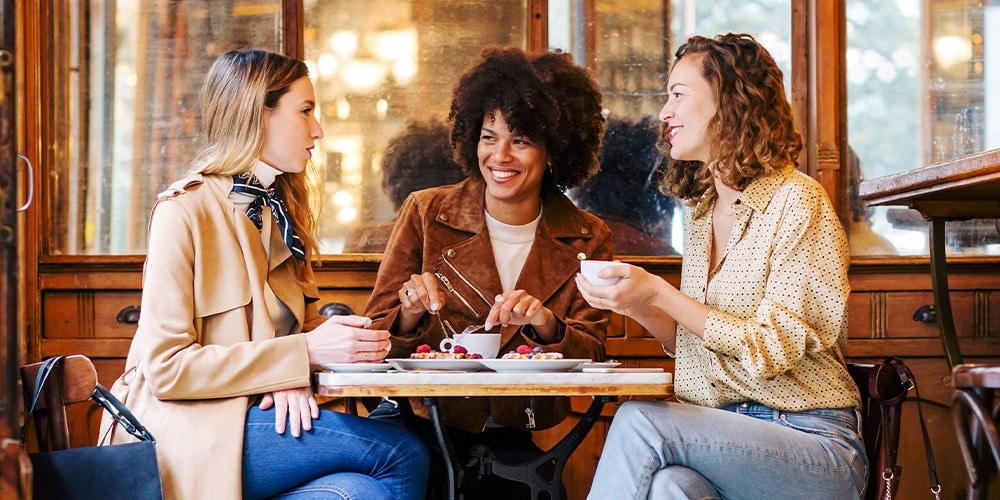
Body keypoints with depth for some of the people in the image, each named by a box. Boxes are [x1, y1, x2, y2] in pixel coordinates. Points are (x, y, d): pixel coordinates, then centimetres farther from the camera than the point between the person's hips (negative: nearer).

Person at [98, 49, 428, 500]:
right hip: (187, 430, -7)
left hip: (254, 413, 7)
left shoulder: (281, 209, 15)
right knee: (402, 454, -20)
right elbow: (166, 367, -16)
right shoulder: (186, 212, -10)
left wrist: (292, 377, -11)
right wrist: (303, 353, -20)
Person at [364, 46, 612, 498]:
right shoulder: (425, 214, 2)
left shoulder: (587, 241, 4)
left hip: (516, 443, 1)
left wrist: (546, 325, -18)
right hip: (428, 433, -1)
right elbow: (375, 340, 4)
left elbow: (590, 358, 1)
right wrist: (411, 315, -17)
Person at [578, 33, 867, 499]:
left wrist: (659, 294, -17)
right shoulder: (701, 214, 15)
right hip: (724, 432, 5)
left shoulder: (796, 199, -7)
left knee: (639, 419, -29)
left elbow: (772, 351, -12)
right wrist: (635, 303, 1)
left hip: (812, 441, -5)